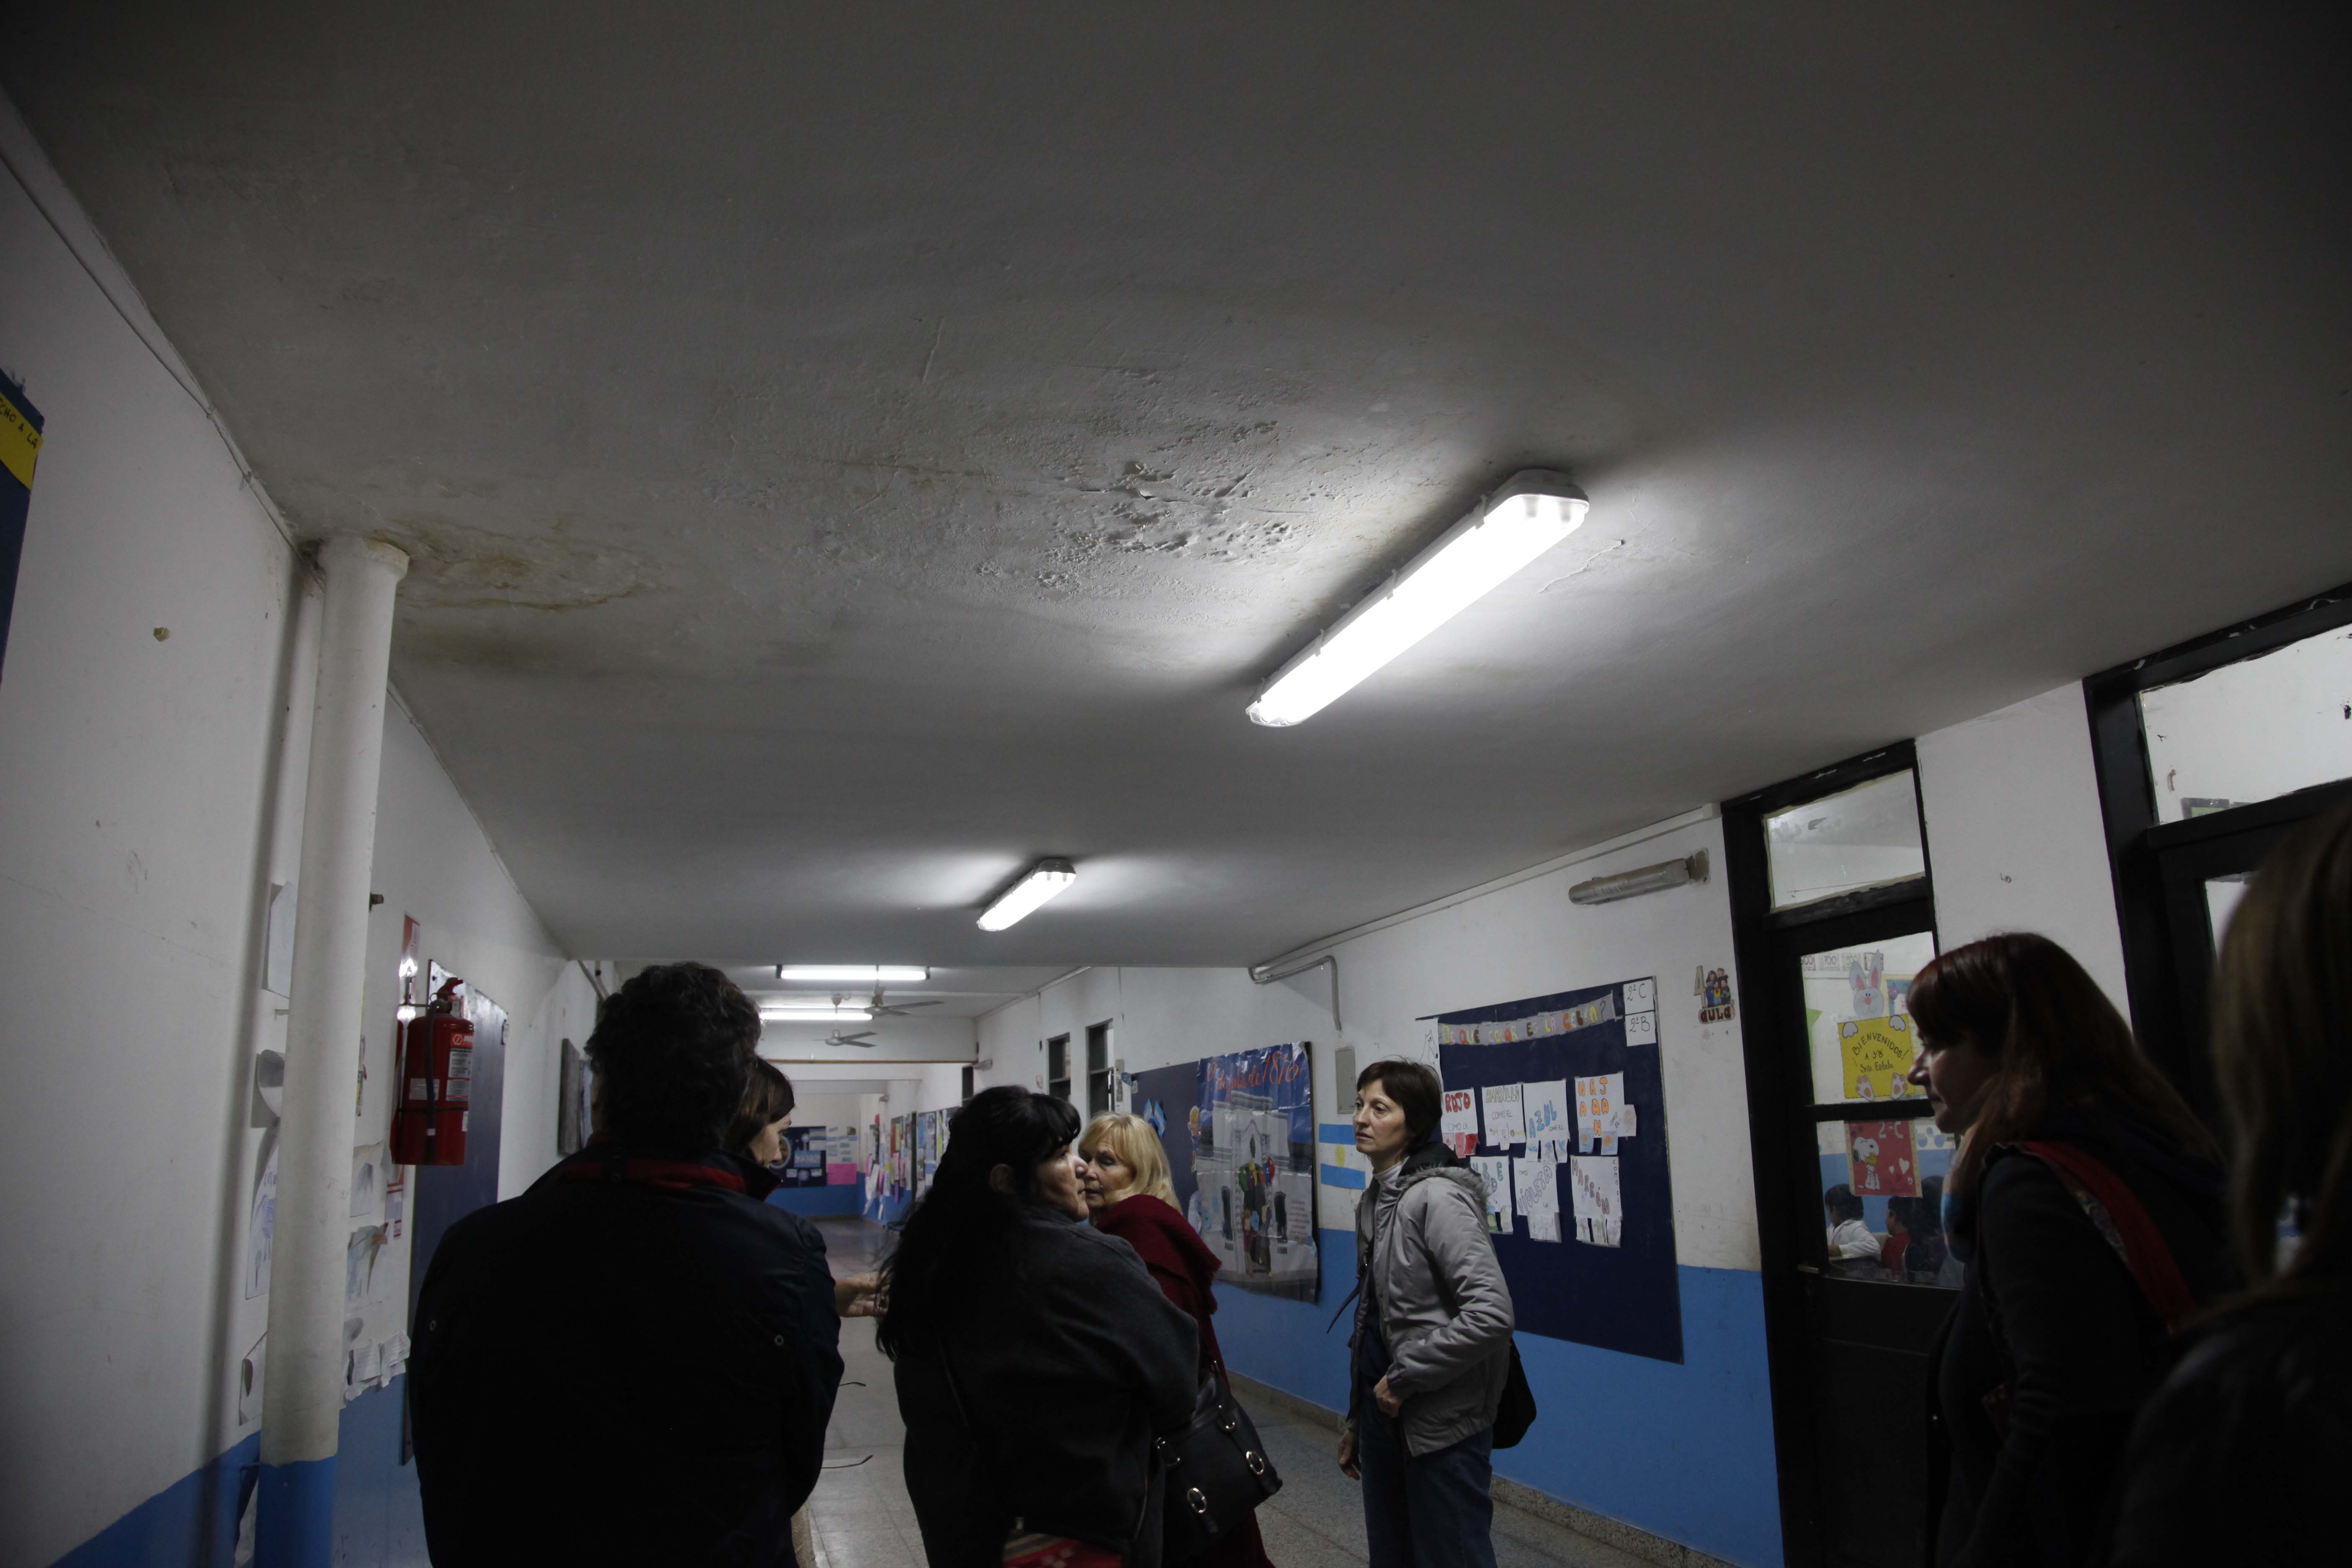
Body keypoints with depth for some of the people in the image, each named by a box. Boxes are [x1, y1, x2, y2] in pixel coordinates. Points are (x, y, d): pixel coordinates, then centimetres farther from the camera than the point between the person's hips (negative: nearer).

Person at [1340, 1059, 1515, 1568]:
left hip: (1441, 1427, -8)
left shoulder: (1438, 1198, -18)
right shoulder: (1374, 1201, 8)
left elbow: (1491, 1314, -27)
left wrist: (1405, 1379, -19)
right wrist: (1356, 1418, 18)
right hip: (1387, 1418, 8)